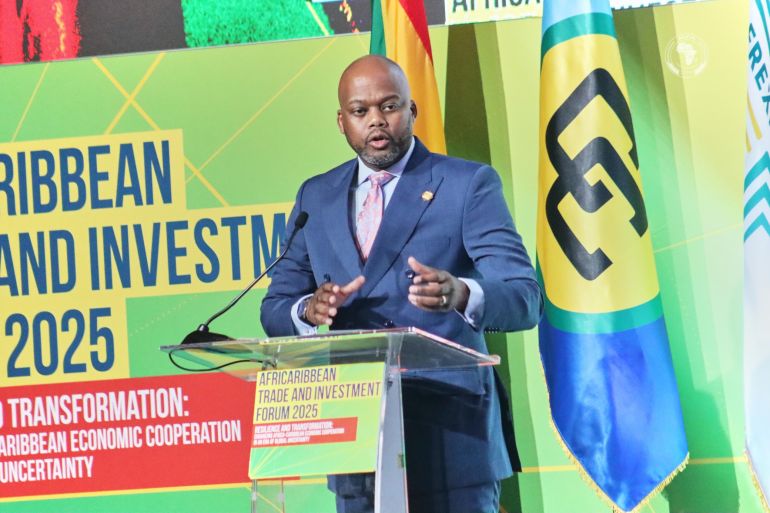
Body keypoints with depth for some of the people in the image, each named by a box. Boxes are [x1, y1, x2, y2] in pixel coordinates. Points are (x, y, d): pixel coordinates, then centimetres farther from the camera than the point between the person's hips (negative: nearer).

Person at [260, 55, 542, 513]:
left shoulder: (469, 184, -2)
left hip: (450, 435, -4)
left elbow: (525, 299, -11)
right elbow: (275, 310, 12)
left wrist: (461, 295, -33)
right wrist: (309, 310, -13)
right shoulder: (316, 197, 13)